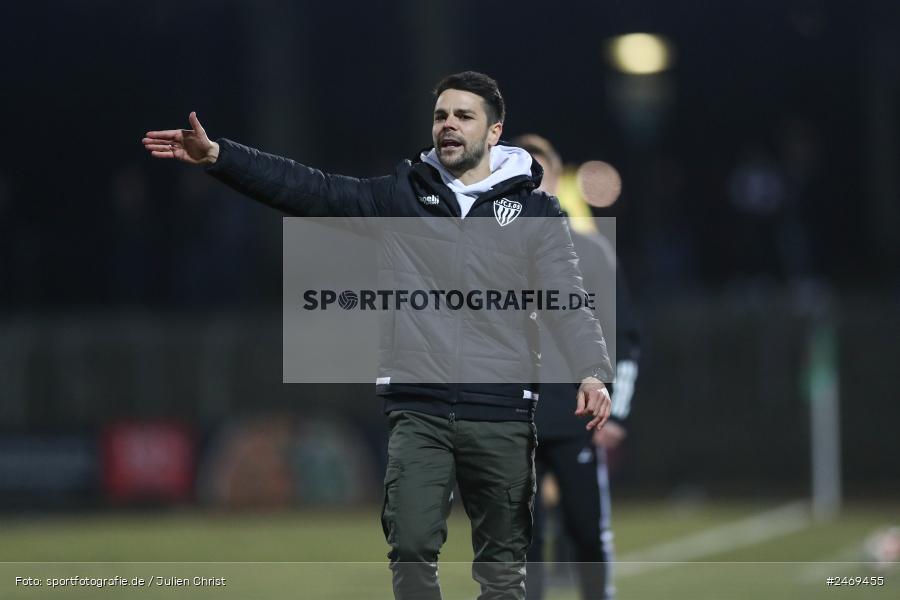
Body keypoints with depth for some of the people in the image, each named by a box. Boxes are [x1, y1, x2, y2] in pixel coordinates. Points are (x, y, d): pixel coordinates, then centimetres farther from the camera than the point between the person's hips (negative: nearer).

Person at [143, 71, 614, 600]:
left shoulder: (535, 210, 5)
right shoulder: (401, 194, 9)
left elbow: (567, 298, -4)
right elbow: (308, 189, 2)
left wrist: (593, 373, -22)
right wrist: (217, 156, -9)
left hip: (501, 415, -1)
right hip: (418, 411, 1)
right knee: (411, 549, -7)